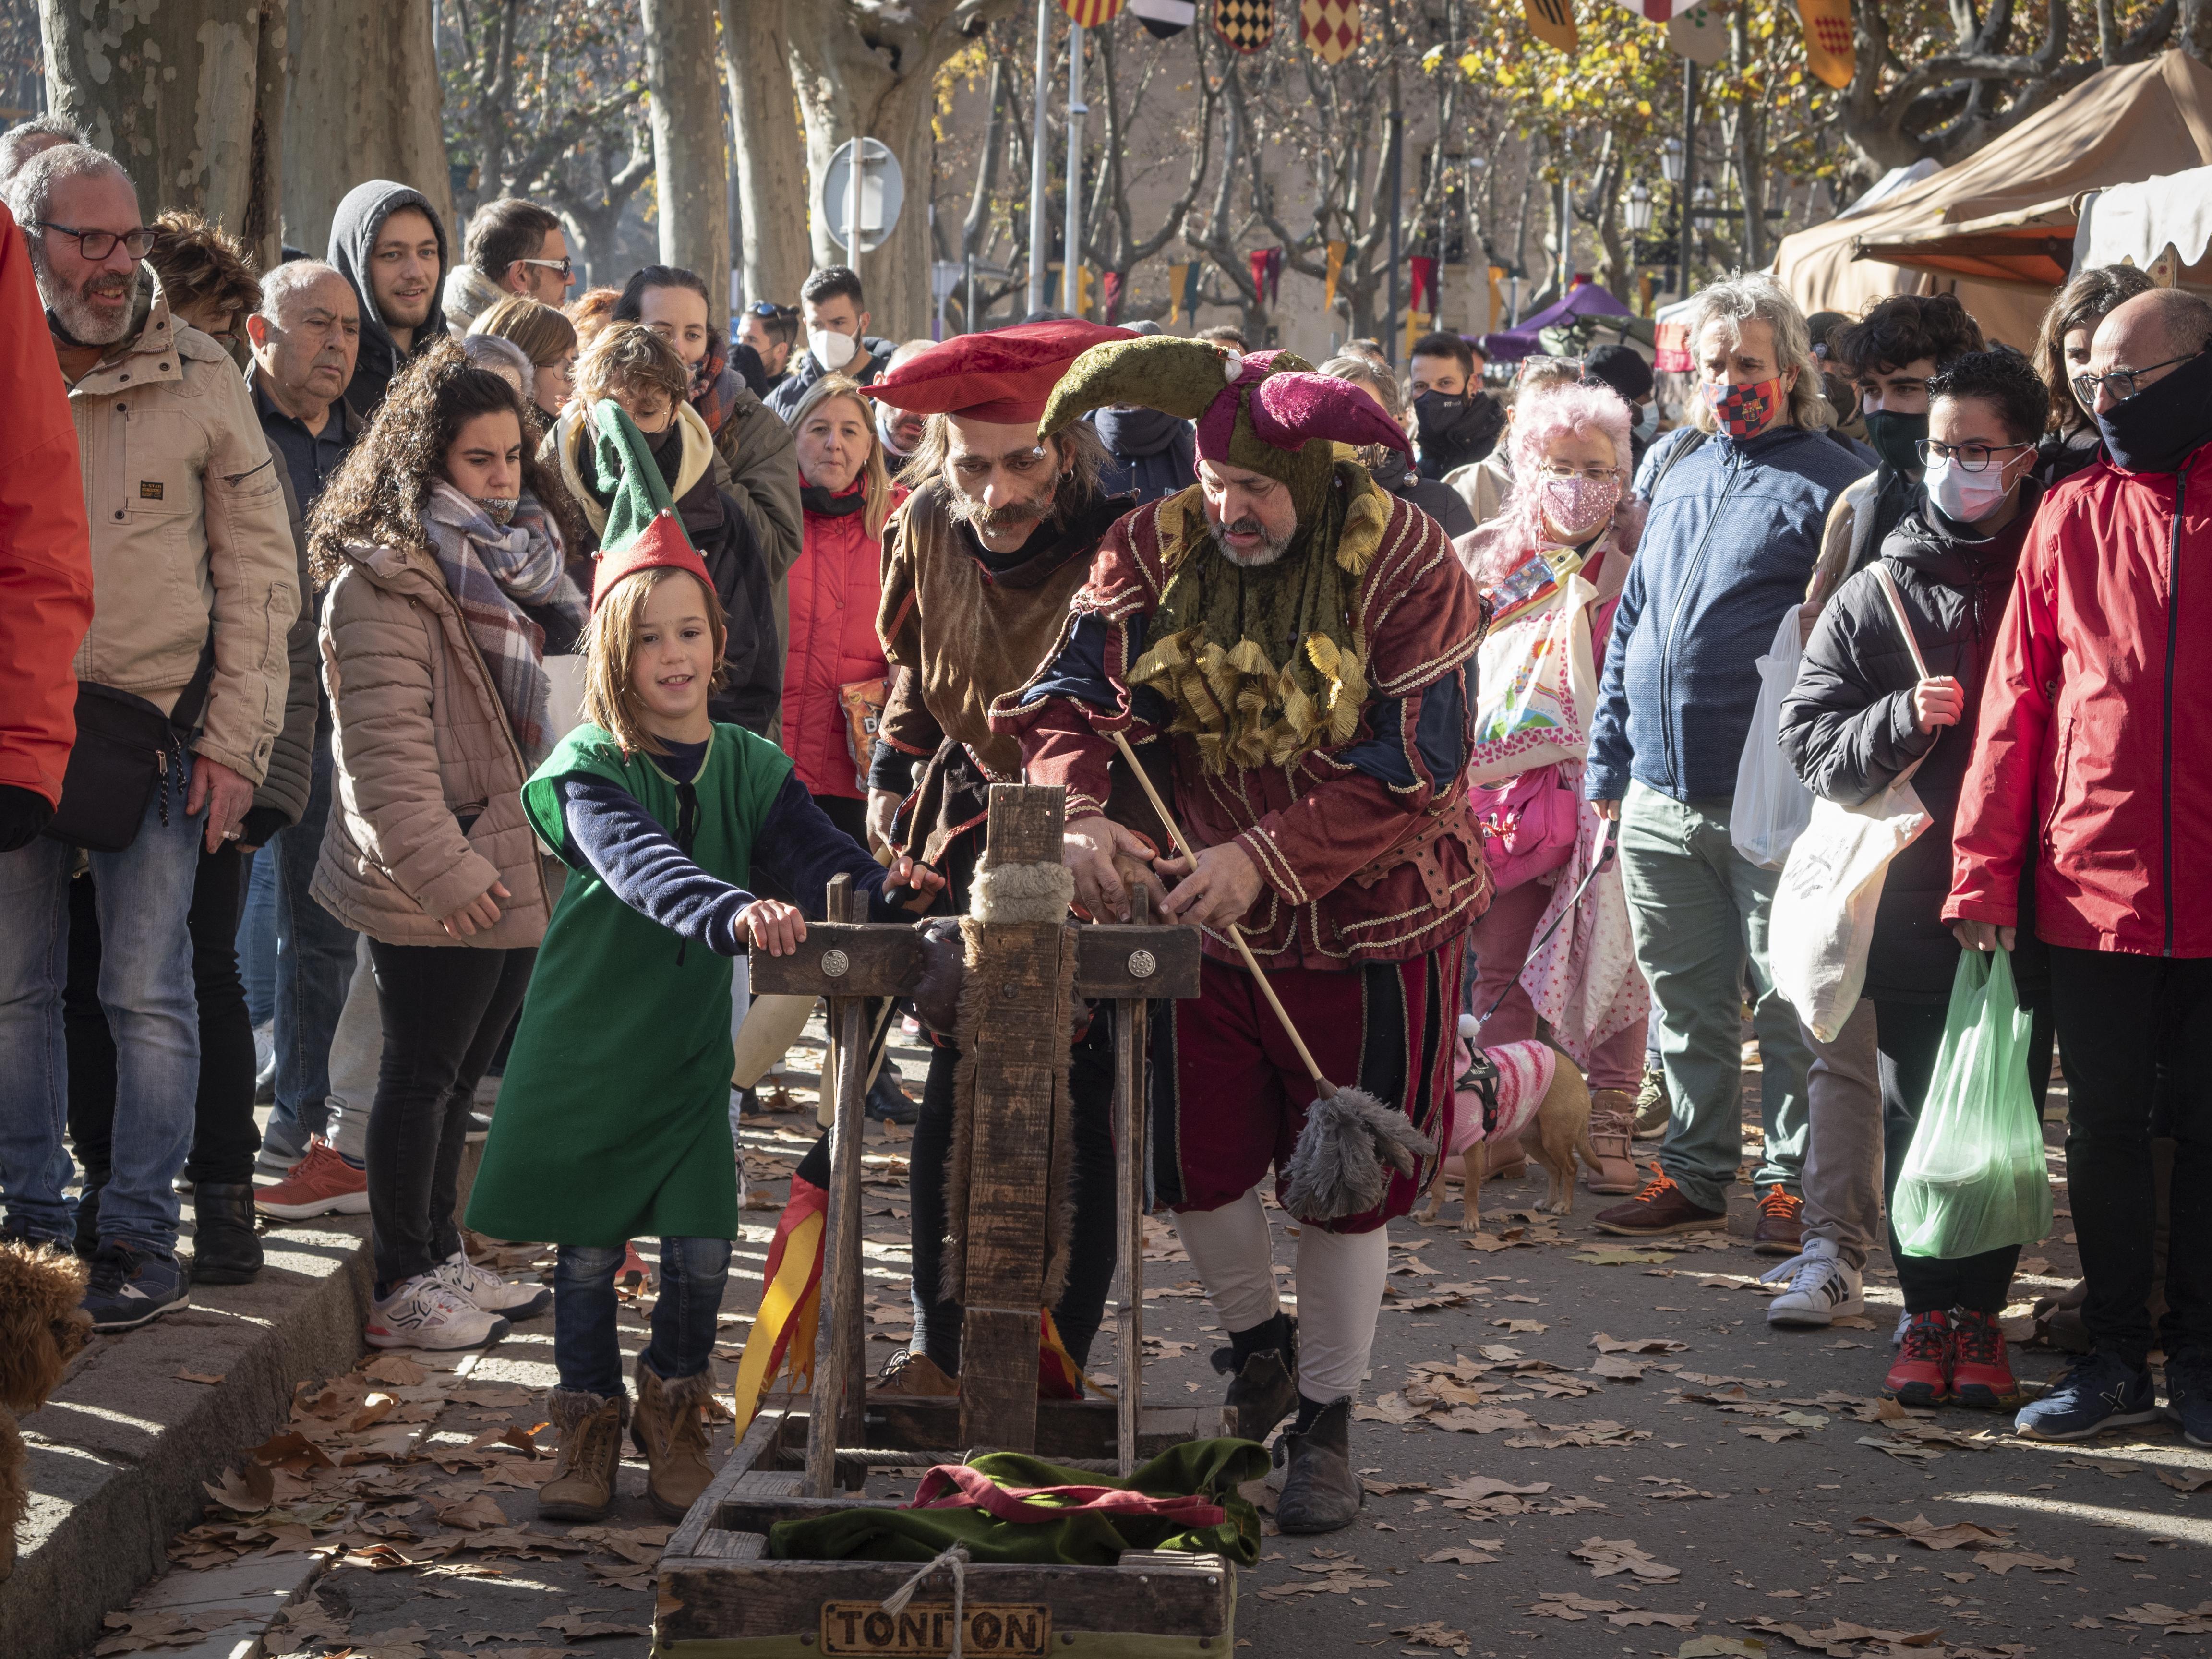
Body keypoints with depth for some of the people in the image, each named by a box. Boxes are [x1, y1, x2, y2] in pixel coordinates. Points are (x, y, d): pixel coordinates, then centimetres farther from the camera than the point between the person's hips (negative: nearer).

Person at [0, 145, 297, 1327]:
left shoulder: (198, 379, 0)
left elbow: (259, 572, 2)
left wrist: (234, 741, -3)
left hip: (159, 732, -2)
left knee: (147, 994, -2)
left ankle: (141, 1235, 6)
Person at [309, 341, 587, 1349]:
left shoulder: (507, 563, 15)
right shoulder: (384, 581, -14)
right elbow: (386, 744, -20)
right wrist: (443, 871, -23)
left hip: (509, 869, 8)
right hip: (431, 886, -8)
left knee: (457, 1074, 16)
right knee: (424, 1074, -1)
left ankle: (440, 1258, 26)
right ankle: (400, 1289, 8)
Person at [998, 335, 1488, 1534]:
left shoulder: (1407, 569, -16)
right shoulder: (1153, 551, -6)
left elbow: (1411, 772, -21)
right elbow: (1069, 696, -13)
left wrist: (1266, 859, -31)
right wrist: (1080, 810, -34)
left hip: (1367, 926, -3)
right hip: (1198, 909, 3)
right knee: (1194, 1162, 8)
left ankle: (1325, 1425, 22)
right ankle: (1256, 1345, 37)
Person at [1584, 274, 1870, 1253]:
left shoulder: (1828, 486, -4)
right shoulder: (1676, 472, 15)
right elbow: (1631, 621, 20)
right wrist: (1609, 757, 15)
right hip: (1659, 795, 6)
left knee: (1788, 1000, 1)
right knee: (1686, 998, 13)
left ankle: (1794, 1180, 11)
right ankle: (1695, 1171, 24)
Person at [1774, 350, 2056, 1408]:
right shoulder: (1878, 593, 7)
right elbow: (1809, 739, 5)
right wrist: (1905, 719, -12)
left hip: (2026, 899, -1)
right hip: (1908, 897, 1)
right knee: (1914, 1111, 3)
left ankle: (1980, 1310, 14)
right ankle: (1931, 1310, 14)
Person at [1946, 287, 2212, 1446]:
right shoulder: (2075, 514, 6)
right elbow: (2018, 696, 6)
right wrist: (1985, 866, 0)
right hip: (2094, 883, 2)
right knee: (2105, 1125, 7)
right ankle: (2115, 1356, 17)